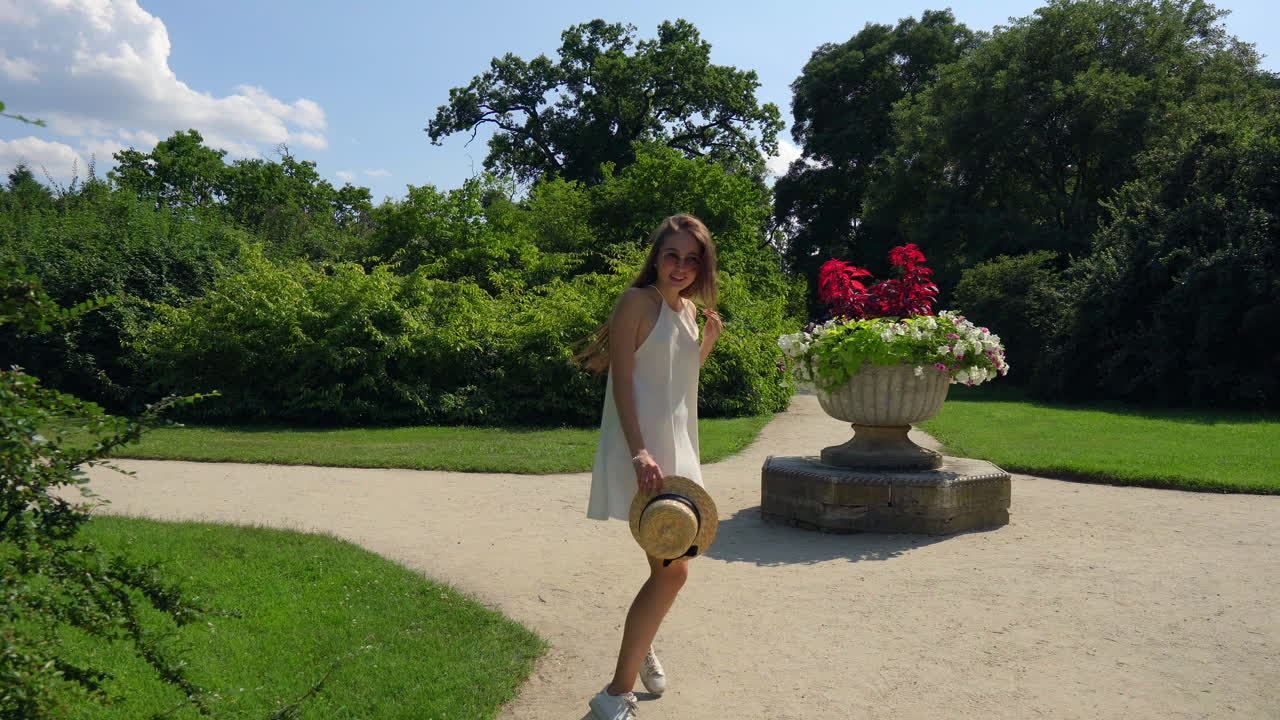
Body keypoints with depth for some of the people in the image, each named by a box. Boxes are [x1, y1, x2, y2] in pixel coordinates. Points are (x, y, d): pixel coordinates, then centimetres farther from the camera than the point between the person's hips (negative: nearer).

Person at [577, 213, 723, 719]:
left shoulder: (689, 309, 13)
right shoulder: (638, 301, -10)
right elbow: (622, 380, -17)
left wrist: (709, 340, 5)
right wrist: (639, 453, -27)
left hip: (678, 448, 8)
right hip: (643, 453, -8)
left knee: (668, 566, 17)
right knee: (672, 570, -12)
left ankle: (642, 647, 43)